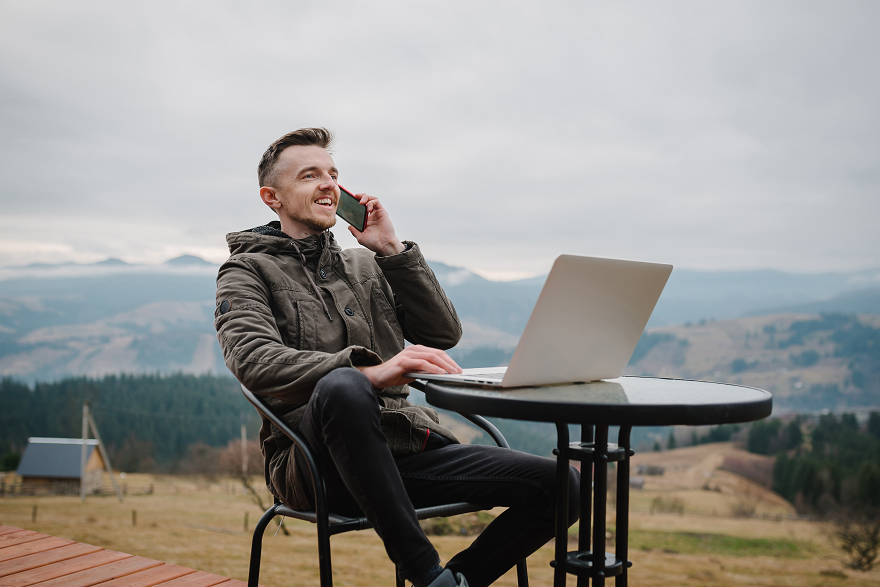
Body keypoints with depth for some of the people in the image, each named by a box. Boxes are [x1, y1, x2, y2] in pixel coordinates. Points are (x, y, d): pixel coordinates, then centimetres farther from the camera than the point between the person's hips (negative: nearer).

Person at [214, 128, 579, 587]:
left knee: (560, 485, -14)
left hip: (405, 449, 5)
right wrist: (372, 372, -28)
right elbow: (253, 360, -15)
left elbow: (443, 334, 12)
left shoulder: (367, 267, 23)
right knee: (342, 386, -41)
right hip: (314, 460, -4)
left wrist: (394, 251, 5)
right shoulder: (248, 271, 7)